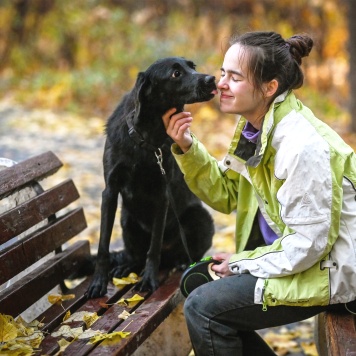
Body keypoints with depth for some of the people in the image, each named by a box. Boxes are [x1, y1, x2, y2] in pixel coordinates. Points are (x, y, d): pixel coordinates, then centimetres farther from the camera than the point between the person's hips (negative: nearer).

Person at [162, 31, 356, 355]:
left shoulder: (303, 144, -27)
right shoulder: (255, 126, 1)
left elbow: (307, 243, -25)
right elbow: (226, 194, 7)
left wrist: (242, 264, -13)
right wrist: (187, 149, -7)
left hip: (329, 269, -9)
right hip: (291, 253, 9)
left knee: (203, 307, -16)